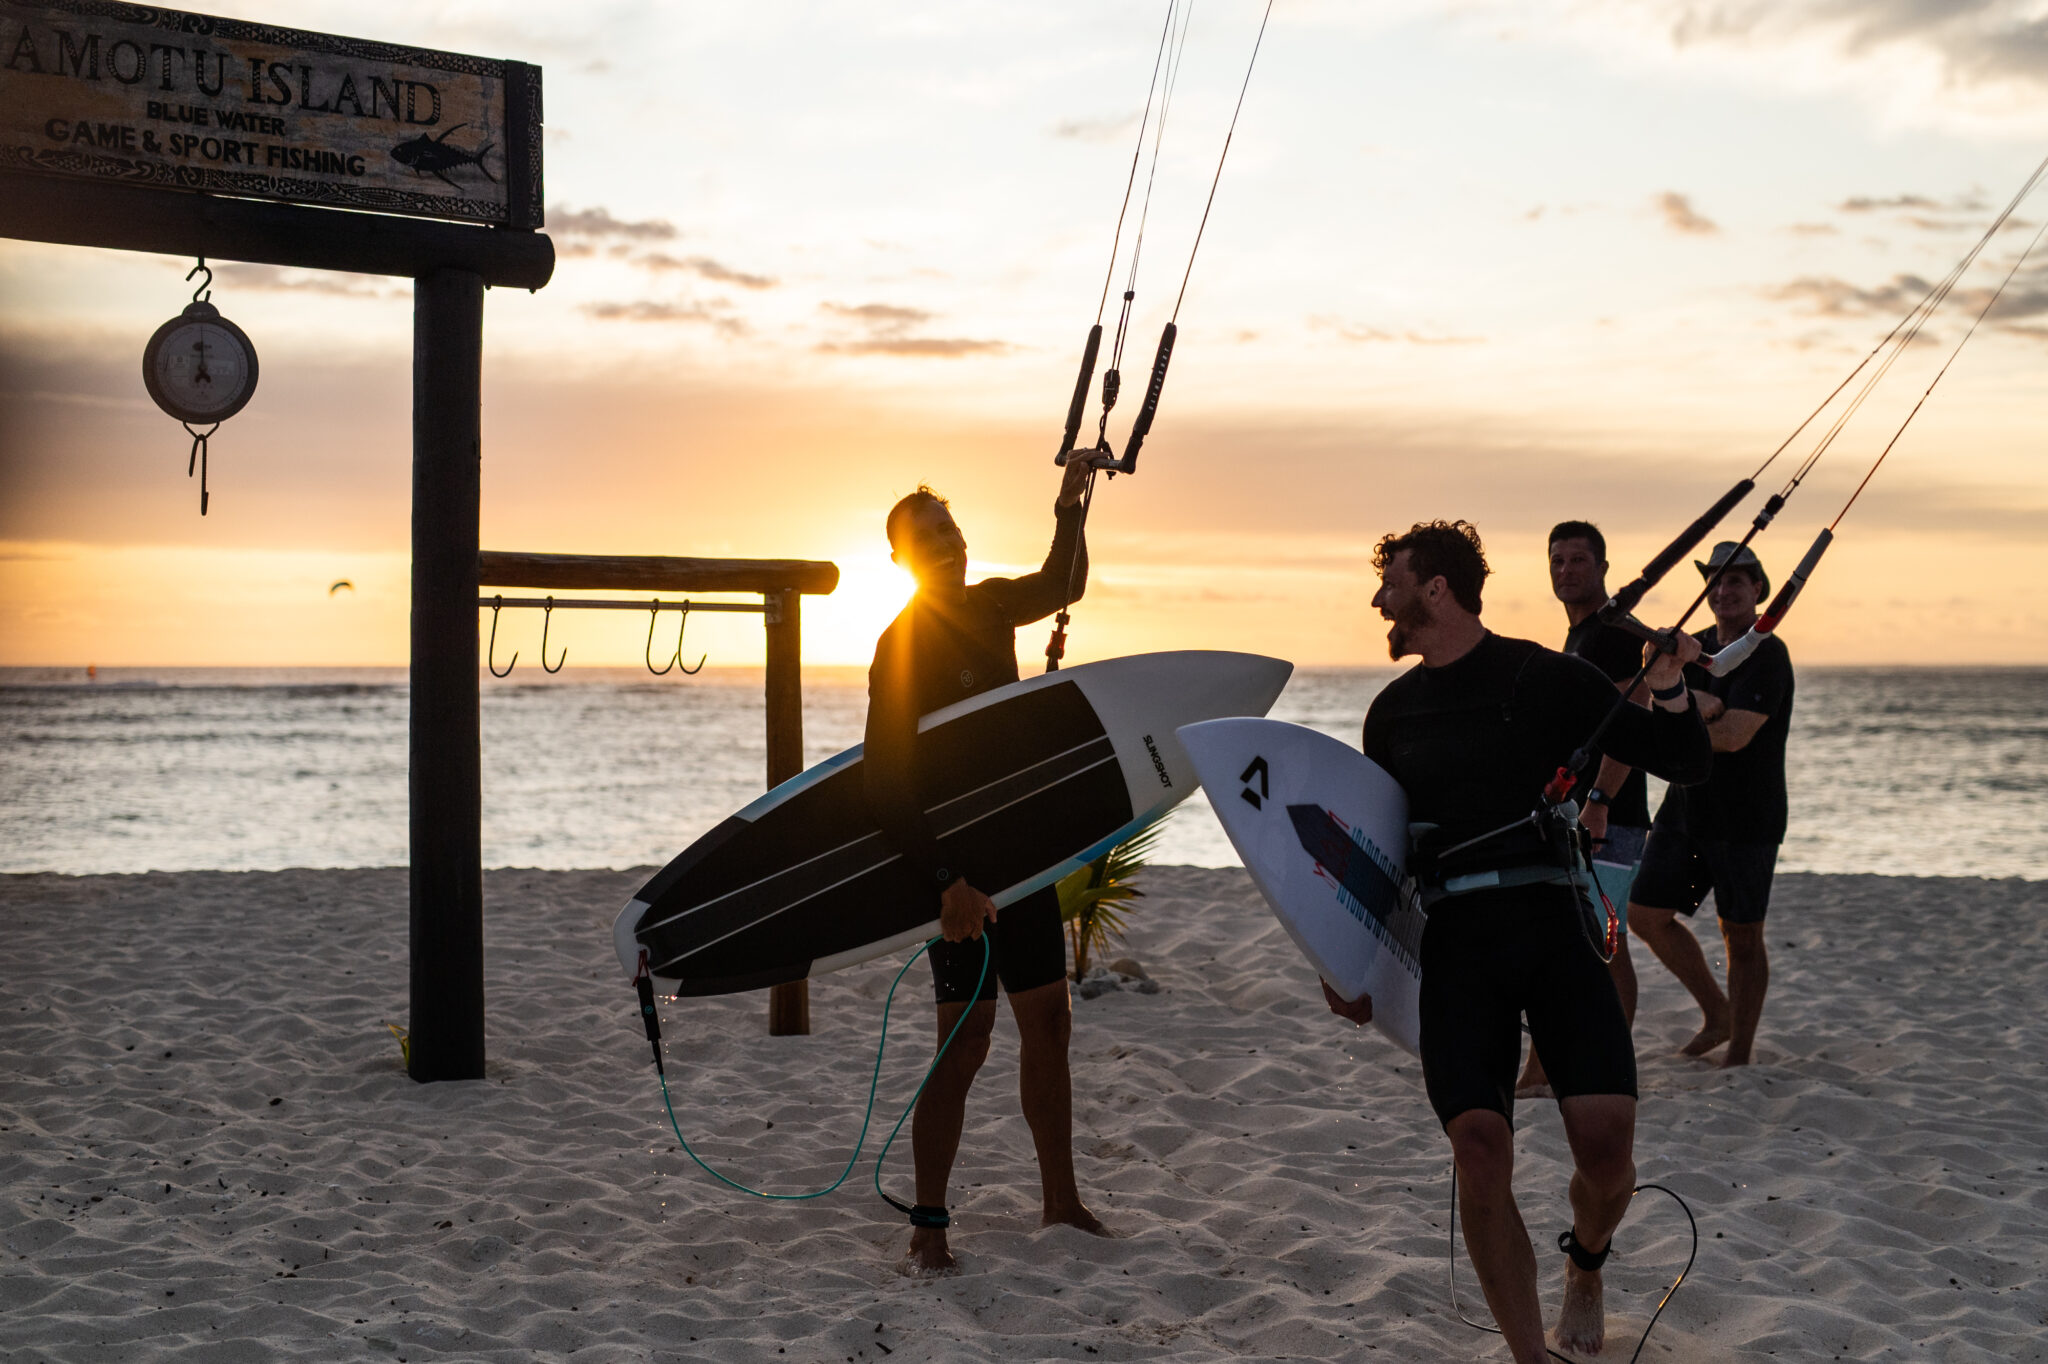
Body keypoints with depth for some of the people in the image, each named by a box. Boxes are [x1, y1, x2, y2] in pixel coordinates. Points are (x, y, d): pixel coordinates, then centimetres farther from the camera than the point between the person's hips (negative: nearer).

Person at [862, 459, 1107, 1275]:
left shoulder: (990, 608, 7)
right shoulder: (901, 648, -16)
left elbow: (1061, 589, 29)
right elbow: (884, 784, -24)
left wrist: (1070, 510, 11)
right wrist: (947, 879, -33)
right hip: (958, 862, -8)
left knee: (1047, 1022, 12)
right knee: (965, 1040, -8)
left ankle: (1061, 1200, 24)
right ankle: (927, 1226, 1)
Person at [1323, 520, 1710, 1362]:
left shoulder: (1544, 678, 3)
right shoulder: (1393, 711, 15)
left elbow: (1685, 765, 4)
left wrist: (1669, 691, -14)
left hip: (1551, 923, -2)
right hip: (1452, 945, 3)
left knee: (1605, 1137, -14)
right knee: (1480, 1146, -15)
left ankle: (1586, 1268, 21)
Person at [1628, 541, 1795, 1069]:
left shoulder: (1767, 654, -11)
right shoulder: (1696, 647, 12)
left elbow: (1734, 735, -21)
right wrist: (1702, 704, -25)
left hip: (1746, 818, -7)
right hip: (1684, 807, 7)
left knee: (1741, 935, 2)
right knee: (1647, 913, 4)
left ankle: (1740, 1054, 13)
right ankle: (1717, 1015, 21)